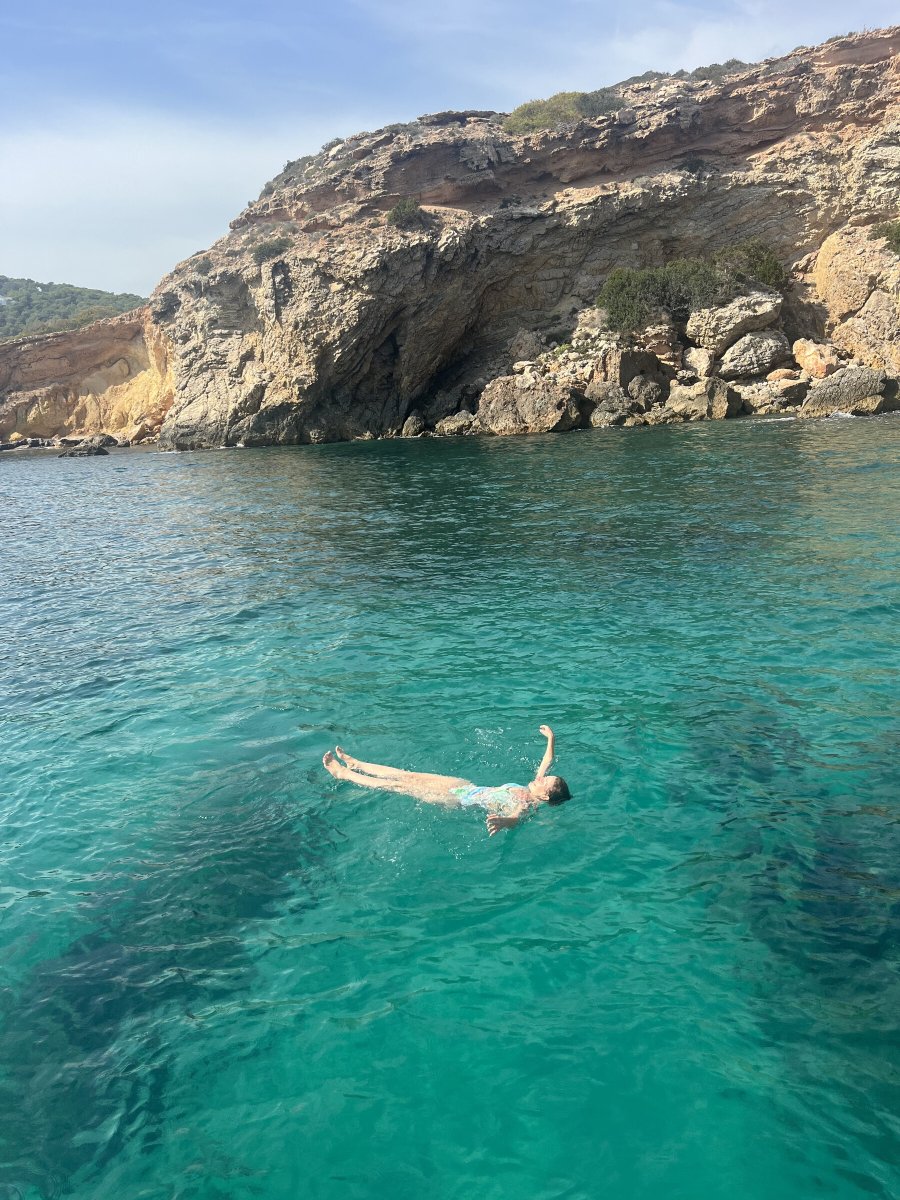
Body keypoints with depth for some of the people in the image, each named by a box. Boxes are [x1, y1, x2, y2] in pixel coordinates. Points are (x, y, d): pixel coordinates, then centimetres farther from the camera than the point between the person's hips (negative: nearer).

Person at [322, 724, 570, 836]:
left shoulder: (526, 807, -28)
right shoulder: (532, 790, -4)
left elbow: (514, 818, -53)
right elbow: (547, 761, 12)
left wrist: (500, 821, -75)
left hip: (460, 800, -8)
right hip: (467, 786, 8)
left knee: (400, 785, -1)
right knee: (409, 775, 13)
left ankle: (342, 774, 15)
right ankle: (355, 765, 30)